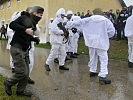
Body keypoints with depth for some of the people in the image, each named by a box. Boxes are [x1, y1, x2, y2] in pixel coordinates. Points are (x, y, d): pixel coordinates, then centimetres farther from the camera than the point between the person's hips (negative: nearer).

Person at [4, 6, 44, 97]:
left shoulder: (33, 24, 14)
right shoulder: (24, 18, -9)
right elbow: (12, 25, -17)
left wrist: (35, 39, 5)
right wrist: (25, 29, -25)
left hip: (25, 50, 8)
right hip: (17, 49, -8)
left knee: (26, 73, 10)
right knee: (22, 72, -8)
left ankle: (21, 91, 27)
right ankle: (8, 83, 18)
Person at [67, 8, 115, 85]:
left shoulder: (89, 19, 3)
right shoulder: (106, 20, -4)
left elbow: (79, 22, 10)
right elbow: (112, 31, -9)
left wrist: (70, 24, 22)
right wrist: (106, 36, 9)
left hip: (91, 42, 4)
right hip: (101, 43, -4)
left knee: (93, 57, 22)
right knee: (104, 59, -3)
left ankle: (92, 71, 37)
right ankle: (102, 76, -13)